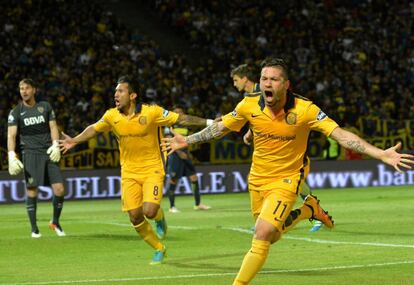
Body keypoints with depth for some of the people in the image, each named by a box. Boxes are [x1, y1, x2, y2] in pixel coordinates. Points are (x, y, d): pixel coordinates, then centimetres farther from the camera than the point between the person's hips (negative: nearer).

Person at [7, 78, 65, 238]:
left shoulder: (45, 107, 11)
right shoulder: (16, 112, 4)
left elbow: (53, 127, 9)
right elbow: (11, 135, -4)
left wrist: (55, 144, -8)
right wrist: (12, 156, -17)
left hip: (49, 153, 2)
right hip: (30, 153, -2)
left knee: (59, 189, -5)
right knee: (32, 189, -8)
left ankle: (55, 222, 16)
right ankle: (34, 228, 3)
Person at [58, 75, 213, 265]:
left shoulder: (152, 112, -15)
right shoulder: (112, 116, -5)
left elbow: (181, 119, -10)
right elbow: (94, 129, 14)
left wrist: (209, 123, -13)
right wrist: (75, 140, 9)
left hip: (152, 169, -3)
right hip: (129, 172, 4)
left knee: (149, 211, -21)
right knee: (135, 217, -2)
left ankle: (160, 218, 18)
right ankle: (159, 249, 20)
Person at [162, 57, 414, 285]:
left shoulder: (305, 110, -23)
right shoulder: (249, 106, -14)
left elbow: (340, 134, -25)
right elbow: (220, 128, 5)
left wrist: (381, 154, -35)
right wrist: (187, 141, 5)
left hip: (287, 179, -4)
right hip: (258, 178, 5)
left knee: (263, 235, -19)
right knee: (269, 236, 17)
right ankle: (308, 210, 40)